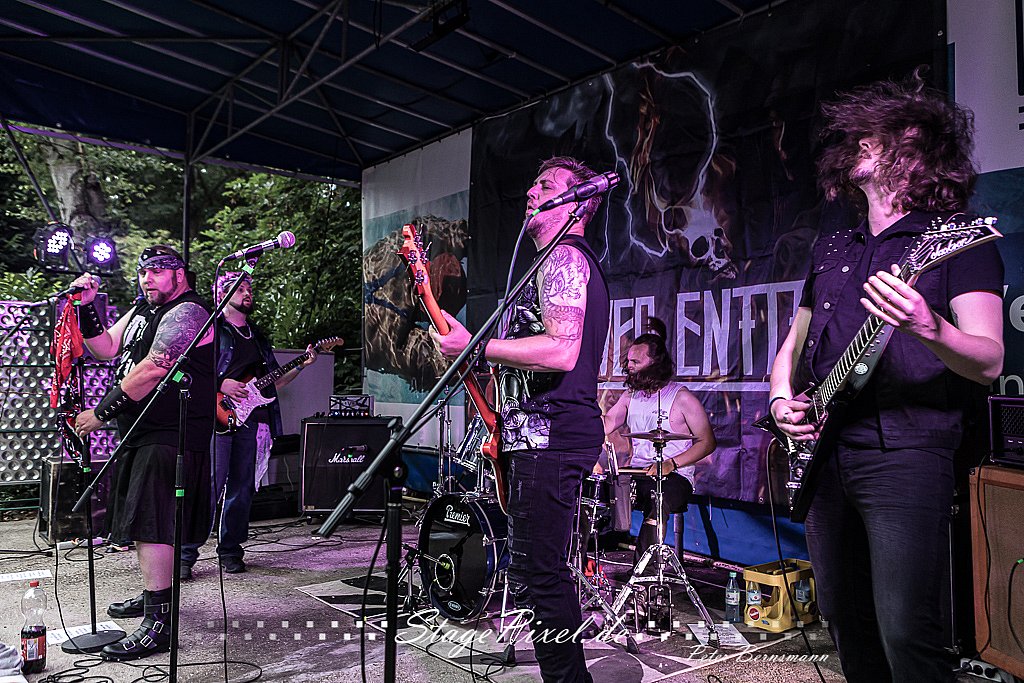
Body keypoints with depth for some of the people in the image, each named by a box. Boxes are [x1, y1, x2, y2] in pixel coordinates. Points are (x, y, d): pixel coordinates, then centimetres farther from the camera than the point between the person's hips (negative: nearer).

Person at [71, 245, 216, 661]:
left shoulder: (187, 313, -14)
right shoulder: (141, 311, 19)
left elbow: (151, 371, -21)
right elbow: (107, 349, 16)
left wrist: (101, 414, -17)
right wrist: (86, 307, 4)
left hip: (170, 437, -10)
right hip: (140, 433, 10)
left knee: (150, 524, -12)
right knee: (144, 522, 19)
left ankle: (158, 625, -9)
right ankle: (152, 596, 35)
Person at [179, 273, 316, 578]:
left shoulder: (258, 337, 22)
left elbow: (272, 384, 21)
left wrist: (301, 365, 9)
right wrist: (220, 384, -14)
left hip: (248, 420, 6)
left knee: (242, 490, 7)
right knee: (209, 487, -11)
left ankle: (230, 550, 19)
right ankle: (186, 555, -1)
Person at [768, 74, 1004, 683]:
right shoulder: (832, 250, 18)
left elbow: (990, 362, -10)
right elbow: (792, 347, 21)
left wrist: (927, 328, -31)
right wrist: (783, 400, 1)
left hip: (903, 455, -6)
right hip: (820, 454, 6)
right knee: (846, 622, 13)